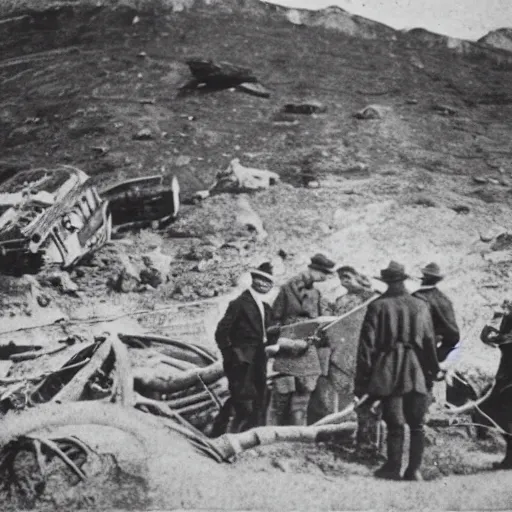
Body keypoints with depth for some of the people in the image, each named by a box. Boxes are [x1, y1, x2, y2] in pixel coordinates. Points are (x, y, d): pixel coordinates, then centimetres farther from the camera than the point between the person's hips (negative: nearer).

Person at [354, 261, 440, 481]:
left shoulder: (377, 306, -3)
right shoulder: (420, 306, 3)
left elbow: (367, 344, -5)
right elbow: (430, 342, 5)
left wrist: (362, 380, -1)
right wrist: (432, 372, 13)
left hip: (388, 372, -2)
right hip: (417, 373, 2)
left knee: (394, 424, 2)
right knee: (417, 424, 8)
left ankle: (394, 468, 6)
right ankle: (414, 469, 10)